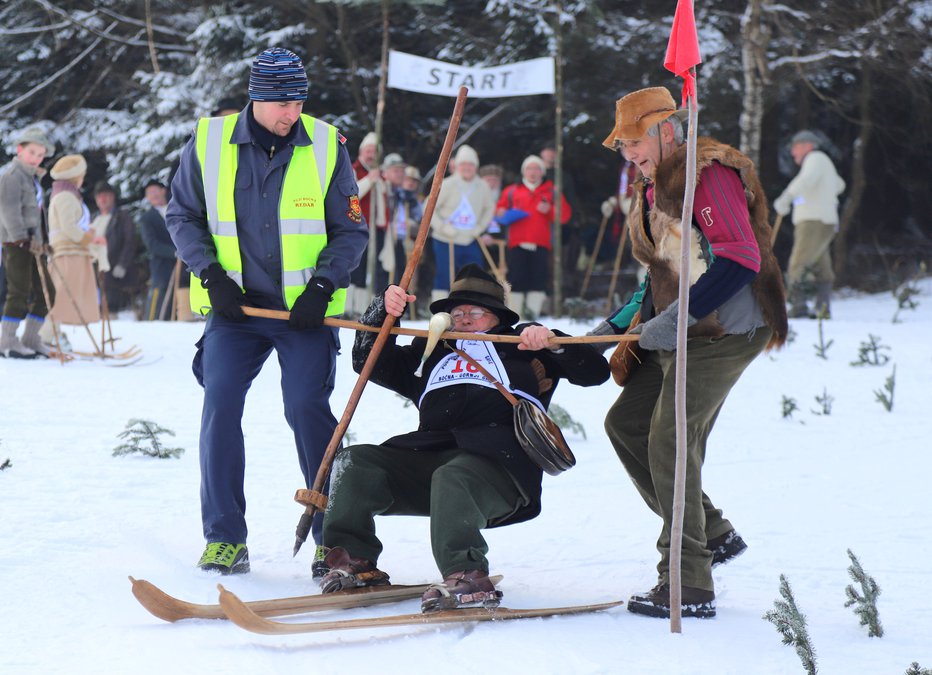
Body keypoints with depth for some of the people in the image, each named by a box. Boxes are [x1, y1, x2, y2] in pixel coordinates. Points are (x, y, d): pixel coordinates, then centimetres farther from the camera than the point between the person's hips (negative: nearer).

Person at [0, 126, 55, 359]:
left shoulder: (31, 177, 20)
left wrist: (40, 240, 22)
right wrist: (21, 238, -24)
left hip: (31, 242, 10)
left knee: (44, 291, 8)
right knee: (20, 291, -11)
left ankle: (31, 339, 14)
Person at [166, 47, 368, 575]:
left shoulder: (325, 145, -3)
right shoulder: (209, 142, -2)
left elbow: (351, 230, 2)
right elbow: (184, 217, 8)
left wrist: (323, 285, -11)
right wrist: (211, 275, -6)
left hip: (305, 310, -1)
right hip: (235, 308, 1)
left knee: (307, 408, -12)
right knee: (220, 406, -10)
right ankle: (226, 538, 0)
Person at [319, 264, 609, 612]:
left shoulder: (522, 347, 24)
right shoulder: (432, 351, 36)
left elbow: (594, 371, 13)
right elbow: (370, 362, 33)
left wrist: (552, 342, -5)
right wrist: (383, 311, 17)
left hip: (498, 463, -5)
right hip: (427, 458, 5)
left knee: (452, 477, -39)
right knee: (355, 462, -15)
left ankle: (467, 577, -46)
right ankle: (353, 559, -16)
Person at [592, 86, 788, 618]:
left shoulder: (711, 171, -12)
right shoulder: (657, 187, 19)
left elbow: (741, 259, -22)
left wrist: (676, 319, -25)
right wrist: (617, 325, 15)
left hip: (723, 330, -11)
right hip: (681, 333, 11)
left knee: (670, 440, -15)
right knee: (627, 422, 11)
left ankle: (689, 585, -13)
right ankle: (712, 533, 18)